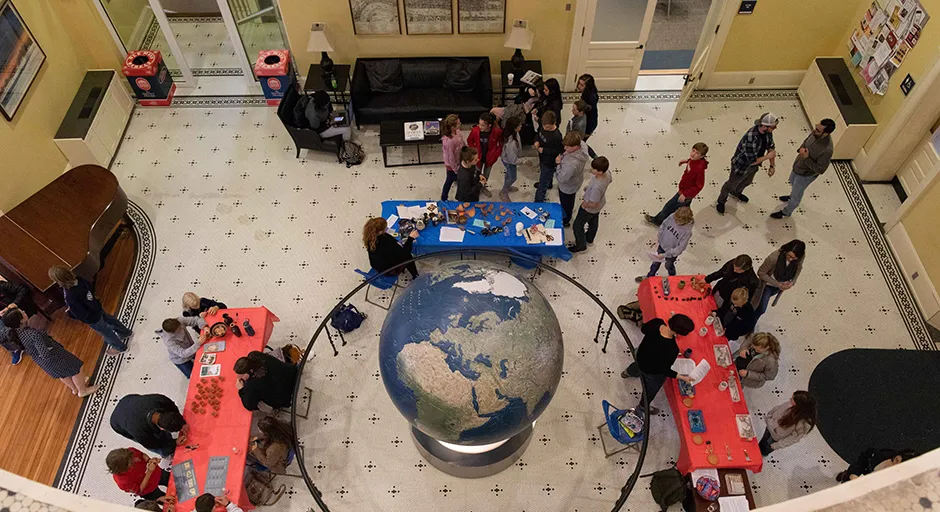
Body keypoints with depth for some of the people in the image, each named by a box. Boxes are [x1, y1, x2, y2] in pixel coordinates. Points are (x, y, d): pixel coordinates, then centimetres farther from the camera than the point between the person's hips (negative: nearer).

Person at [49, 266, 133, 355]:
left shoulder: (70, 297, -40)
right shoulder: (77, 279, -21)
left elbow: (82, 315, -31)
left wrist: (70, 312, -13)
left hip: (93, 319, -7)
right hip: (97, 307, 7)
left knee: (106, 332, 20)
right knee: (109, 320, 33)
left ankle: (120, 347, 45)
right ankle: (127, 332, 57)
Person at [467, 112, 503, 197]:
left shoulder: (497, 132, -27)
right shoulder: (475, 130, -25)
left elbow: (501, 144, -8)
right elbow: (469, 141, -3)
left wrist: (496, 154, -11)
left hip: (489, 158, 1)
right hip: (478, 157, -1)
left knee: (486, 174, 25)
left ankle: (483, 187, 52)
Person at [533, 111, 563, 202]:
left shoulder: (556, 136, -35)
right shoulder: (544, 127, -12)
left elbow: (560, 151, -25)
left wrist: (544, 150, -27)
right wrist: (537, 141, -14)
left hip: (549, 163, -9)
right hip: (542, 158, 9)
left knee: (542, 185, 2)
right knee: (543, 172, 37)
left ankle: (538, 202, 15)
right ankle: (548, 184, 67)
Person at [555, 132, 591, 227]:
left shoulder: (571, 164, -48)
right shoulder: (582, 144, -25)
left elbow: (562, 178, -34)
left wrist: (559, 164, -25)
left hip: (567, 187, -7)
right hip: (575, 180, 7)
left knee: (566, 204, 24)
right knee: (570, 201, 36)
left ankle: (565, 221, 52)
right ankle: (569, 212, 65)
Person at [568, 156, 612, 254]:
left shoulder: (597, 187, -45)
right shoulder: (607, 174, -22)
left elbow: (593, 204, -33)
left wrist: (585, 204, -13)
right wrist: (588, 187, 3)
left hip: (590, 209, -8)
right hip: (600, 203, 8)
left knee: (578, 226, 17)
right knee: (593, 222, 32)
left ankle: (581, 246, 39)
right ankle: (589, 239, 58)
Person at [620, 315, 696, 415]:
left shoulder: (657, 322, -29)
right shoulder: (671, 350, -44)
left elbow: (643, 329, -6)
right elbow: (663, 369, -28)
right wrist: (682, 377, -21)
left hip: (640, 354, 6)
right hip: (652, 372, -6)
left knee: (638, 365, 43)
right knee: (651, 389, 29)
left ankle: (626, 373, 78)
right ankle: (642, 407, 60)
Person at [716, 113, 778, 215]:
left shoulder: (767, 131, -18)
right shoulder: (751, 138, -42)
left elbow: (771, 147, -1)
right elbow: (752, 161, -37)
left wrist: (772, 166, -4)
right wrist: (768, 156, -24)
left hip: (753, 166, 7)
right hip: (741, 166, -7)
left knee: (747, 182, 33)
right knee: (731, 184, 19)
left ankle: (736, 193, 63)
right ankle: (721, 201, 46)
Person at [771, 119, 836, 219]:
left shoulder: (827, 150, -40)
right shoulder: (815, 133, -19)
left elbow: (820, 170, -30)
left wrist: (806, 158, -37)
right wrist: (801, 148, -11)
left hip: (806, 174, -7)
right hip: (798, 165, 7)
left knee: (796, 195, 17)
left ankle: (786, 212, 43)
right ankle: (792, 196, 67)